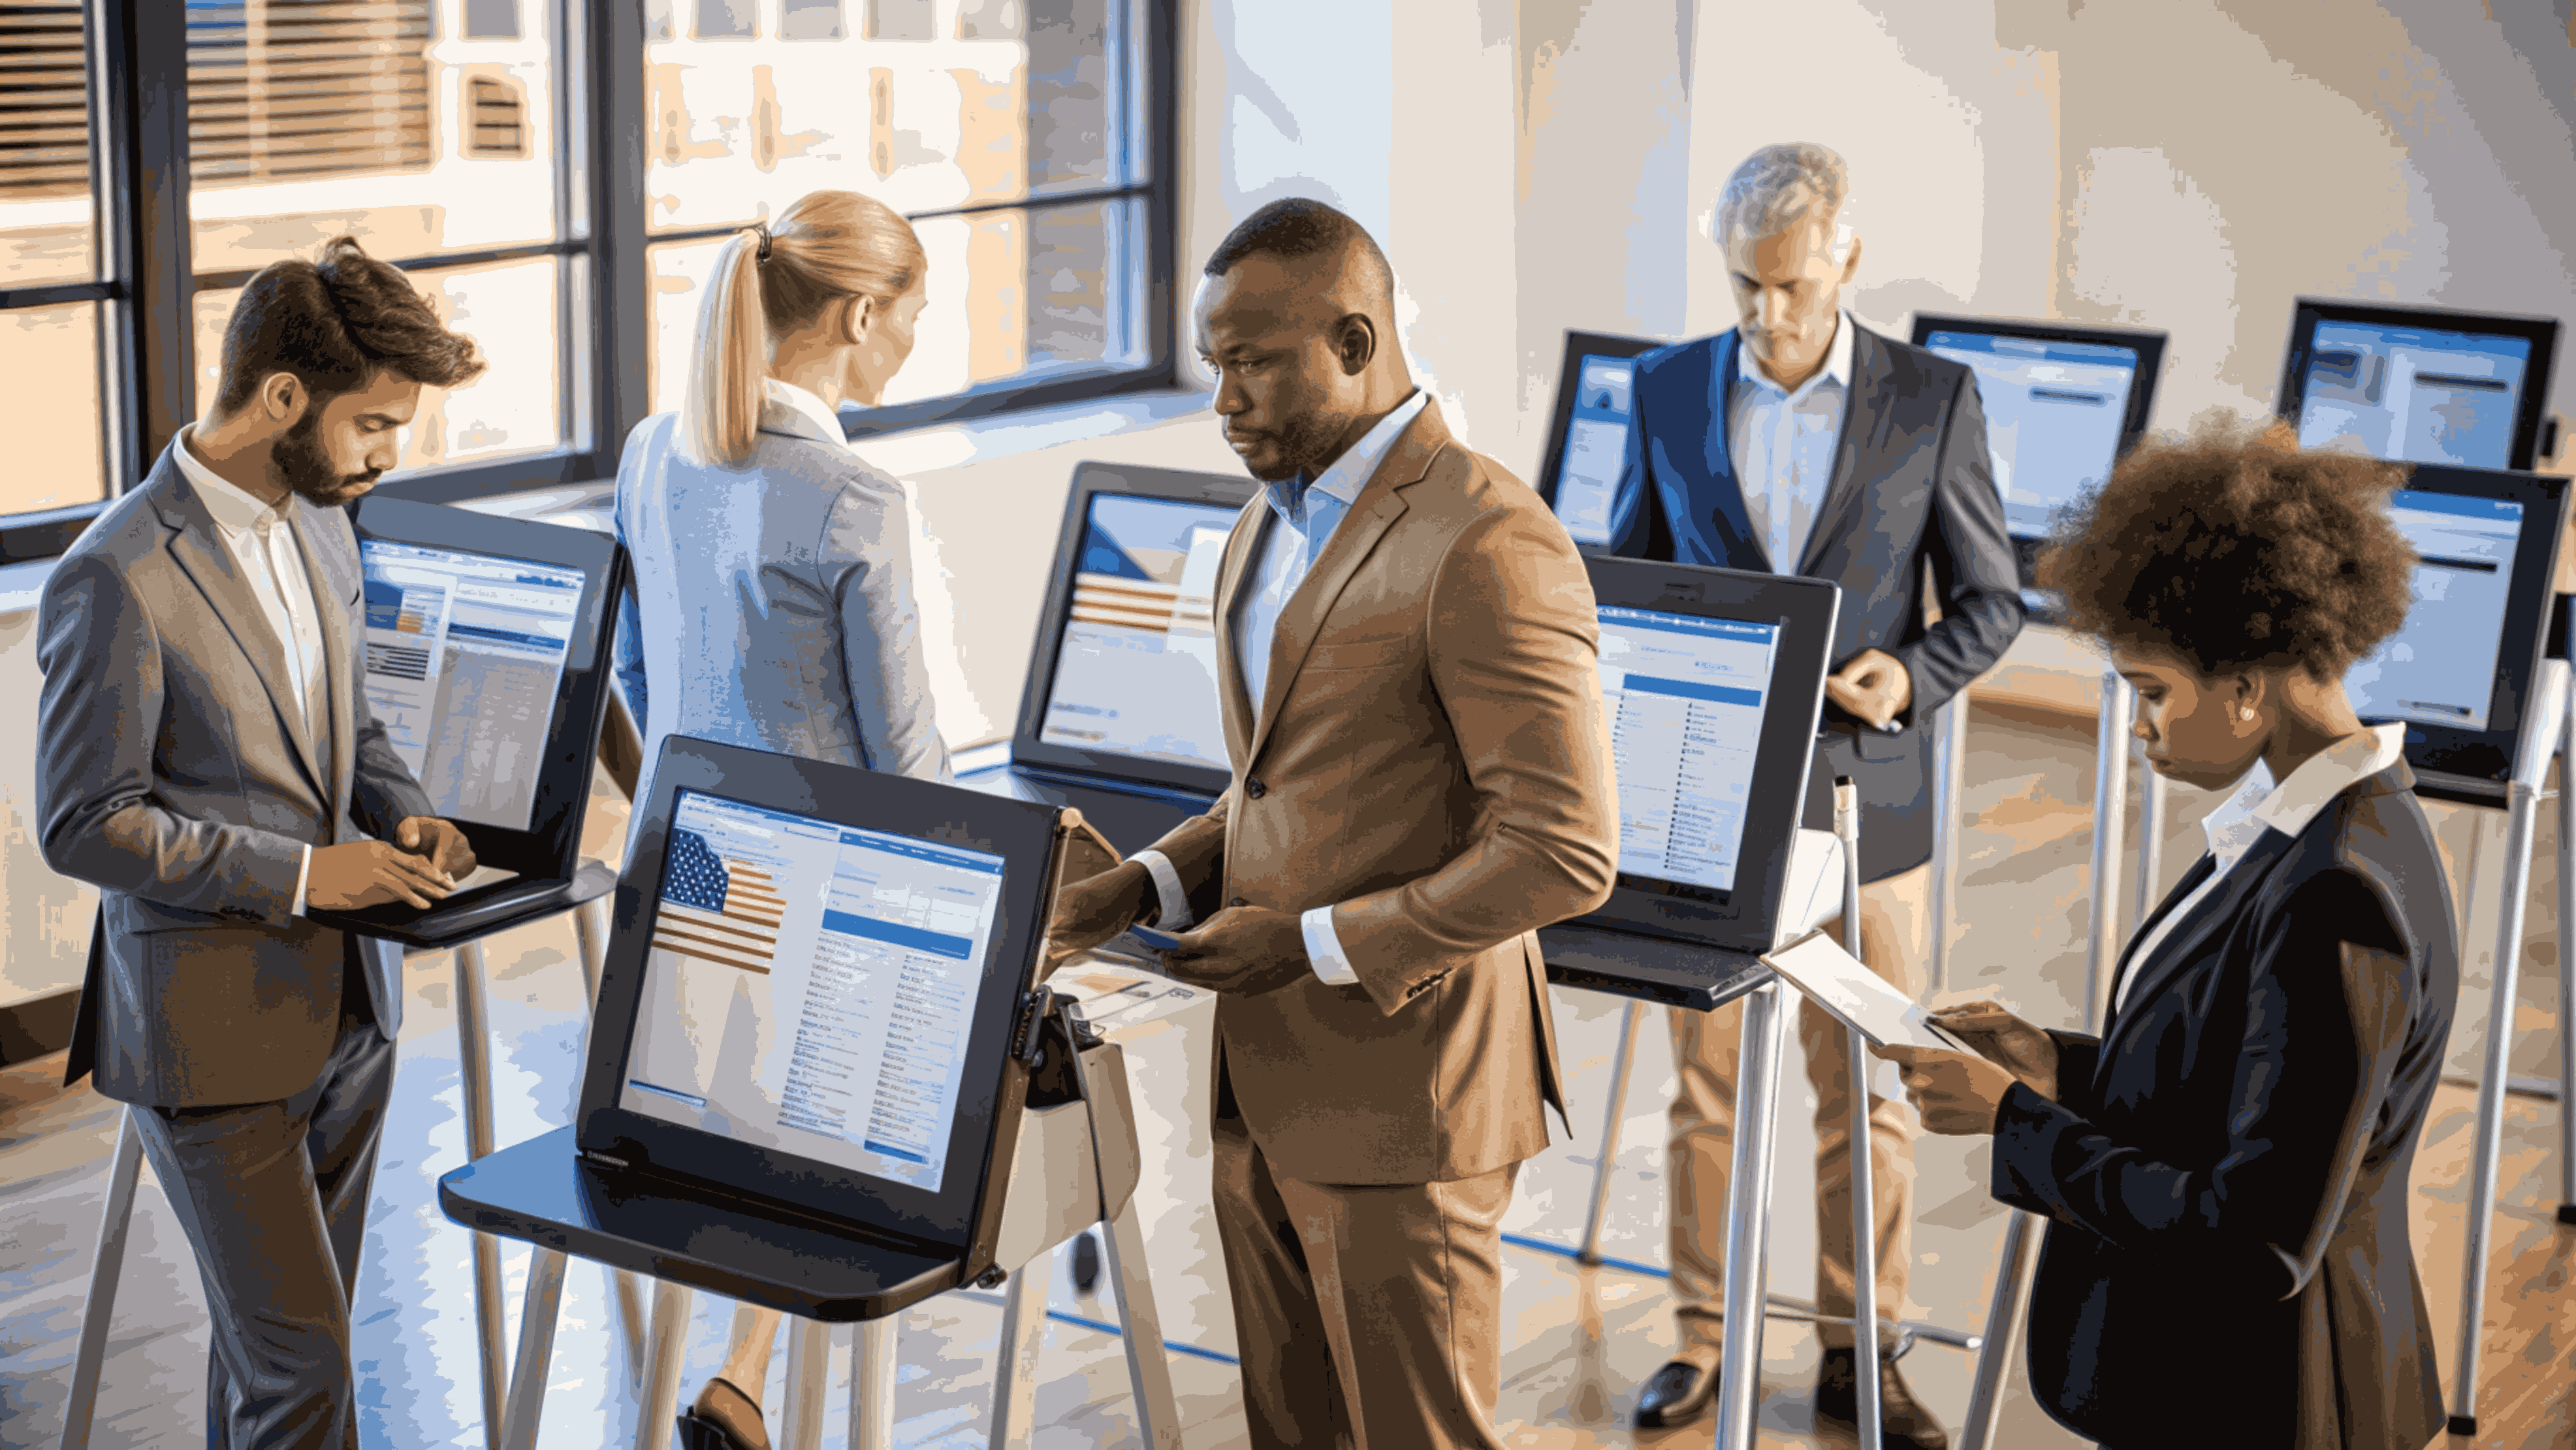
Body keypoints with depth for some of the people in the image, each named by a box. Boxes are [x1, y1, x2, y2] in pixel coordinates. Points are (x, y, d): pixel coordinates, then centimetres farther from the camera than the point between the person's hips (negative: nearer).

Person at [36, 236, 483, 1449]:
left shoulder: (319, 523, 7)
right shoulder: (118, 580, -20)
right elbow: (83, 826, -18)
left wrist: (400, 813, 1)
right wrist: (302, 873, -19)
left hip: (345, 1005, 8)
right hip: (212, 1032, -8)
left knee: (275, 1337, 18)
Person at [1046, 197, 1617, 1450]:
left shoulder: (1488, 548, -18)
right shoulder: (1273, 524, 12)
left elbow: (1561, 854, -22)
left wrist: (1319, 946, -20)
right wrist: (1153, 884, 4)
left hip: (1398, 1103, -8)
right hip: (1264, 1081, 9)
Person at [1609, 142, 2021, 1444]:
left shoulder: (1933, 400, -2)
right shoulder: (1670, 389, 3)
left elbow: (1991, 598, 3)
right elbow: (1627, 575, 12)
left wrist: (1915, 675, -17)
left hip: (1864, 798, -1)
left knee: (1864, 1092, 7)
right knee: (1707, 1081, 9)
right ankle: (1703, 1334, 23)